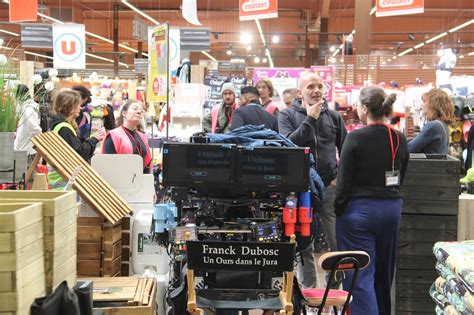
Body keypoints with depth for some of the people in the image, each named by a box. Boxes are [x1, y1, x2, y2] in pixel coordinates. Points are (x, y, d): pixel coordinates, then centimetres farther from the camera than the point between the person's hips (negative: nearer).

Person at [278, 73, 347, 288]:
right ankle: (308, 286, 20)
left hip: (329, 187, 1)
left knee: (338, 242, 1)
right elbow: (288, 144, -13)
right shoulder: (287, 115, 4)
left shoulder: (333, 116, 10)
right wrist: (310, 119, -12)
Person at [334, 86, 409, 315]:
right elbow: (401, 178, 10)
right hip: (392, 208, 6)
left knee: (360, 275, -3)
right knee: (384, 272, 20)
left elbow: (344, 180, -11)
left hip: (360, 209, -6)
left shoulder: (356, 138, -13)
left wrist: (339, 209, 1)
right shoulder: (400, 139, 3)